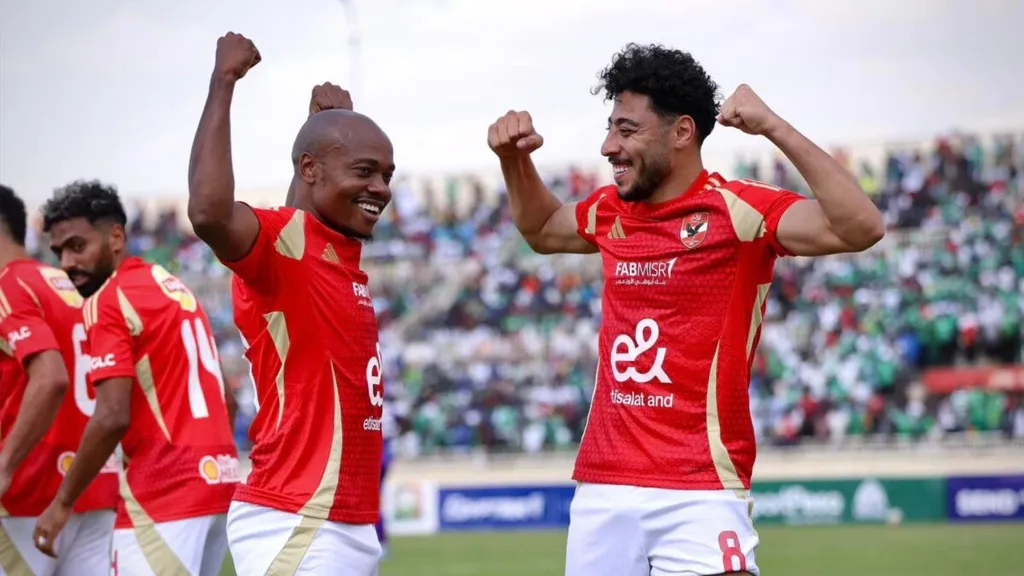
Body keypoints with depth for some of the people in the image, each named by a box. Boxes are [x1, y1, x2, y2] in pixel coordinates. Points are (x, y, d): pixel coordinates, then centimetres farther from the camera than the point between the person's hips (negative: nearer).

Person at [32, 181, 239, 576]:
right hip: (219, 481, 9)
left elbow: (113, 417, -16)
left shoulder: (108, 302, -7)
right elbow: (220, 397, 21)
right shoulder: (174, 287, 18)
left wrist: (63, 502, -9)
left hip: (165, 494, -9)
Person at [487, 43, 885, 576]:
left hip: (699, 494, -6)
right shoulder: (611, 213, 12)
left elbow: (860, 228, -23)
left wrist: (775, 128, -26)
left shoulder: (737, 211, -9)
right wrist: (514, 158, 18)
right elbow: (542, 231, 35)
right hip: (601, 491, 6)